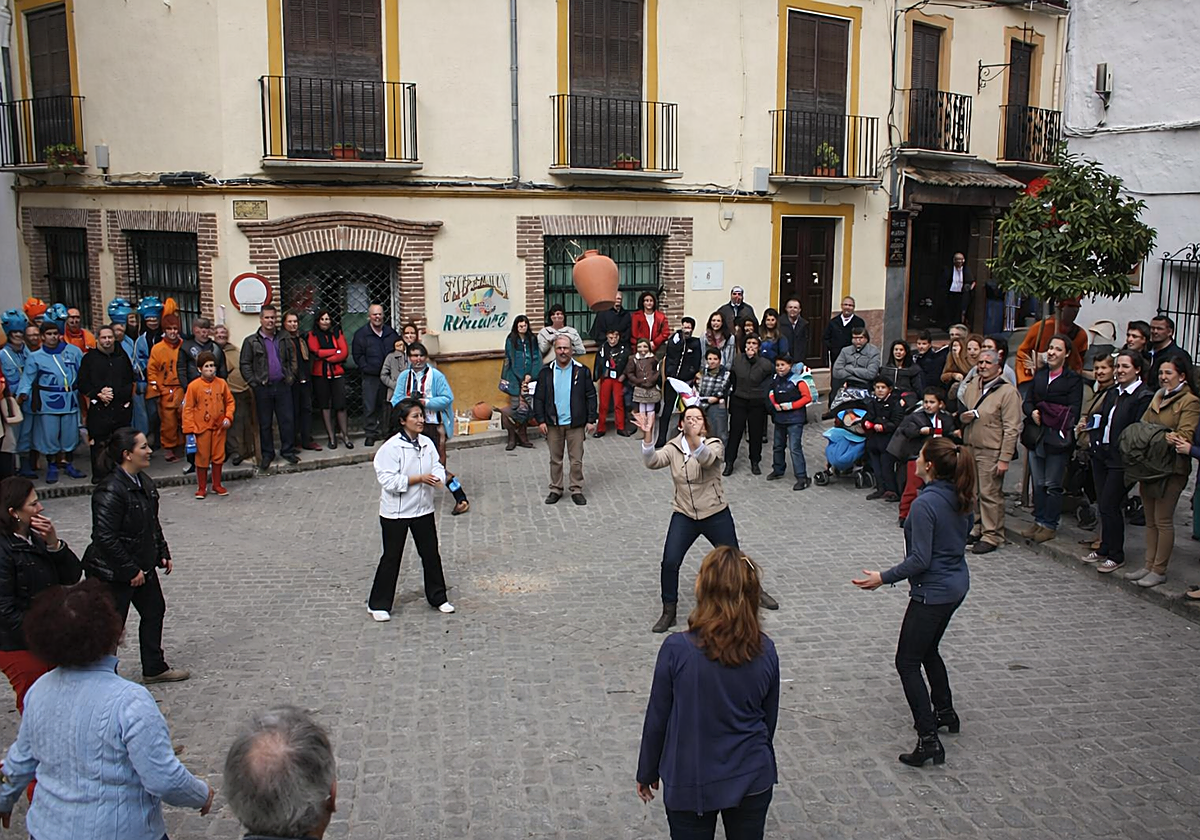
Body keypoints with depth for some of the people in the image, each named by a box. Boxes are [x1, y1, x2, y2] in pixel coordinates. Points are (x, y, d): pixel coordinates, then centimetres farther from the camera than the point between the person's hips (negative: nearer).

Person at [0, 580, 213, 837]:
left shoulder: (39, 691, -5)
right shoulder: (129, 702, -27)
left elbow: (21, 759, 10)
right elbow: (164, 779, -25)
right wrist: (202, 795, -6)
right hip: (117, 831, -6)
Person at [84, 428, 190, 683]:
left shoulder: (144, 481, 2)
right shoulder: (110, 491, -26)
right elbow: (105, 538, -28)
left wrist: (163, 553, 11)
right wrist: (131, 571, -22)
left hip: (142, 565, 10)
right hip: (113, 573, -10)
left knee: (154, 611, 20)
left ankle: (154, 668, 37)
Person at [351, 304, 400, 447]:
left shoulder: (391, 332, 9)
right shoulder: (361, 334, -1)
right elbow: (357, 355, -2)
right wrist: (367, 368, -11)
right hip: (370, 377, -3)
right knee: (369, 406, -3)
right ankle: (370, 434, 4)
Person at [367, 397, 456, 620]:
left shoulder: (427, 443, 1)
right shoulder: (391, 447, -18)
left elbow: (438, 468, 2)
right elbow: (389, 480, -22)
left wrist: (437, 477, -22)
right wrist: (419, 479, -24)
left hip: (423, 509, 6)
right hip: (395, 512, -5)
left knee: (431, 554, 13)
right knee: (391, 558, 4)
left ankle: (437, 598, 30)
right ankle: (378, 604, 18)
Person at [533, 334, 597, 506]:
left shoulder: (582, 371, -2)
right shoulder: (546, 372, 1)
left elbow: (591, 396, 0)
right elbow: (538, 398, 4)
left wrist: (591, 420, -4)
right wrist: (540, 420, -3)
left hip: (576, 424, -1)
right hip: (553, 423, 1)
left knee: (576, 460, 4)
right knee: (555, 459, 11)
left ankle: (577, 490, 16)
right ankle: (555, 489, 22)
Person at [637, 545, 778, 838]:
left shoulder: (677, 649, -21)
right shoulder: (765, 651, -11)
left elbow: (657, 718, -11)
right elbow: (769, 718, 3)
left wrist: (647, 772, 6)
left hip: (690, 782, -2)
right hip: (751, 779, 2)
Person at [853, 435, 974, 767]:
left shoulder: (925, 504, -25)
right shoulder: (960, 497, 1)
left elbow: (920, 560, -25)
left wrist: (883, 578, -16)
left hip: (933, 591, -9)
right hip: (958, 584, 9)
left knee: (907, 662, 1)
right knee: (928, 650, 27)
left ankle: (928, 738, 0)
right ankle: (945, 712, 40)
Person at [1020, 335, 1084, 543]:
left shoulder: (1074, 379, -5)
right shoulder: (1039, 374, 11)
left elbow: (1072, 411, -11)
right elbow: (1027, 402, 9)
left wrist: (1048, 416, -19)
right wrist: (1033, 413, -12)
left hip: (1058, 438, -5)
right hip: (1036, 436, 5)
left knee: (1053, 484, 1)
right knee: (1038, 483, 11)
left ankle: (1050, 525, 11)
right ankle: (1039, 521, 21)